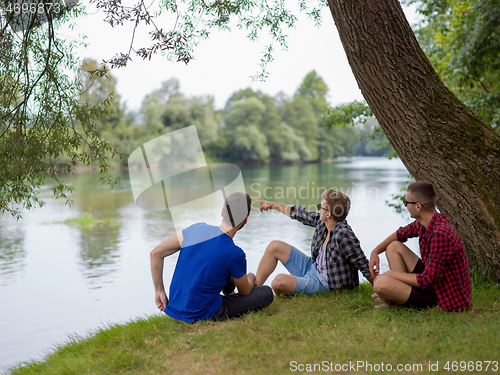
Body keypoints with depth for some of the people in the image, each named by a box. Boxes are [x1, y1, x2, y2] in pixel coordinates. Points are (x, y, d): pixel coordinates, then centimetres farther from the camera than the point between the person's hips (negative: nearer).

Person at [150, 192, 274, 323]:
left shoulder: (197, 228, -7)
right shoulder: (235, 254, -23)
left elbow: (156, 253, -3)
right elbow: (245, 291, -2)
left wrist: (159, 292, 5)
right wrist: (251, 278, 22)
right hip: (201, 315, -6)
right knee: (267, 293, 2)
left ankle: (229, 292, 44)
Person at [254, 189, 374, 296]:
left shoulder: (344, 235, -30)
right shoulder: (321, 221, -4)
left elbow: (364, 266, -25)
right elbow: (299, 214, 11)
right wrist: (272, 205, 22)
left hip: (322, 284, -9)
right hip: (312, 267, 9)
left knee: (279, 281, -30)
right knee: (275, 246, 8)